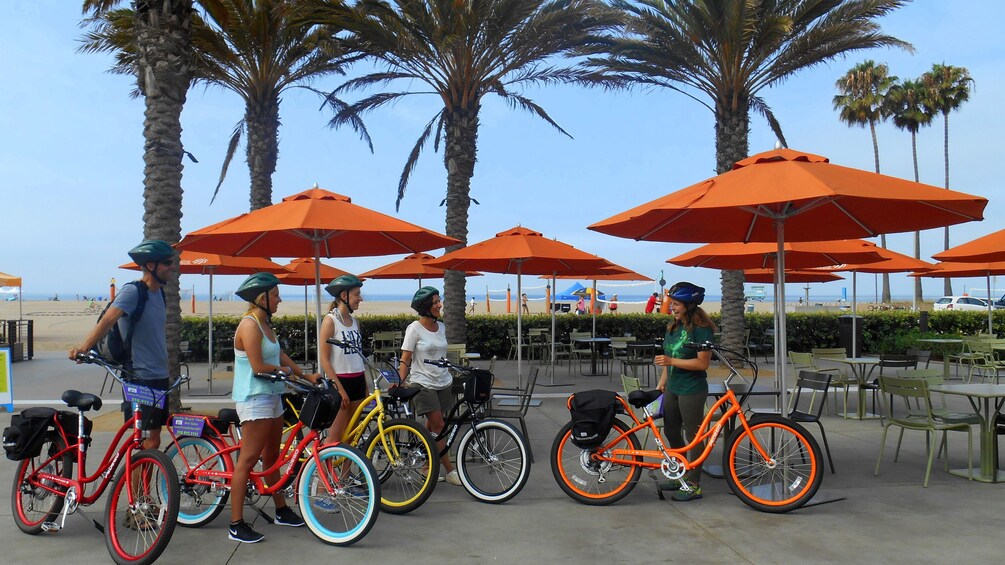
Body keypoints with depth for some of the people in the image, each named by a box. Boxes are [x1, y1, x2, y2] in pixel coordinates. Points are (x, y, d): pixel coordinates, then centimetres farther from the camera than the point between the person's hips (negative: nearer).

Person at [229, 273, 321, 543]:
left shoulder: (265, 324, 13)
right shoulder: (249, 325, -16)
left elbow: (279, 356, 18)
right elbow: (258, 367, -20)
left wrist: (305, 375, 11)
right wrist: (288, 371, -6)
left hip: (271, 397, 10)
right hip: (255, 399, -10)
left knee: (271, 457, 18)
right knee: (248, 459, -7)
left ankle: (282, 511, 30)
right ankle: (236, 525, -1)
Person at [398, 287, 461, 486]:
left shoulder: (441, 327, 8)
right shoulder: (414, 329, -9)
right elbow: (404, 360, -8)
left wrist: (448, 373, 16)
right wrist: (402, 384, -17)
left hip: (443, 382, 6)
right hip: (423, 384, -6)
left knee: (432, 426, 8)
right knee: (438, 426, -7)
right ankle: (450, 470, -1)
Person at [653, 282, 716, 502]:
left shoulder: (701, 329, -14)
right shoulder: (672, 327, 10)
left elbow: (703, 362, -20)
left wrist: (671, 361, -23)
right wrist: (661, 384, 15)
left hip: (692, 390, -8)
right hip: (672, 388, 8)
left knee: (693, 436, 1)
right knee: (671, 432, 15)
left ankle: (693, 485, 11)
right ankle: (680, 476, 31)